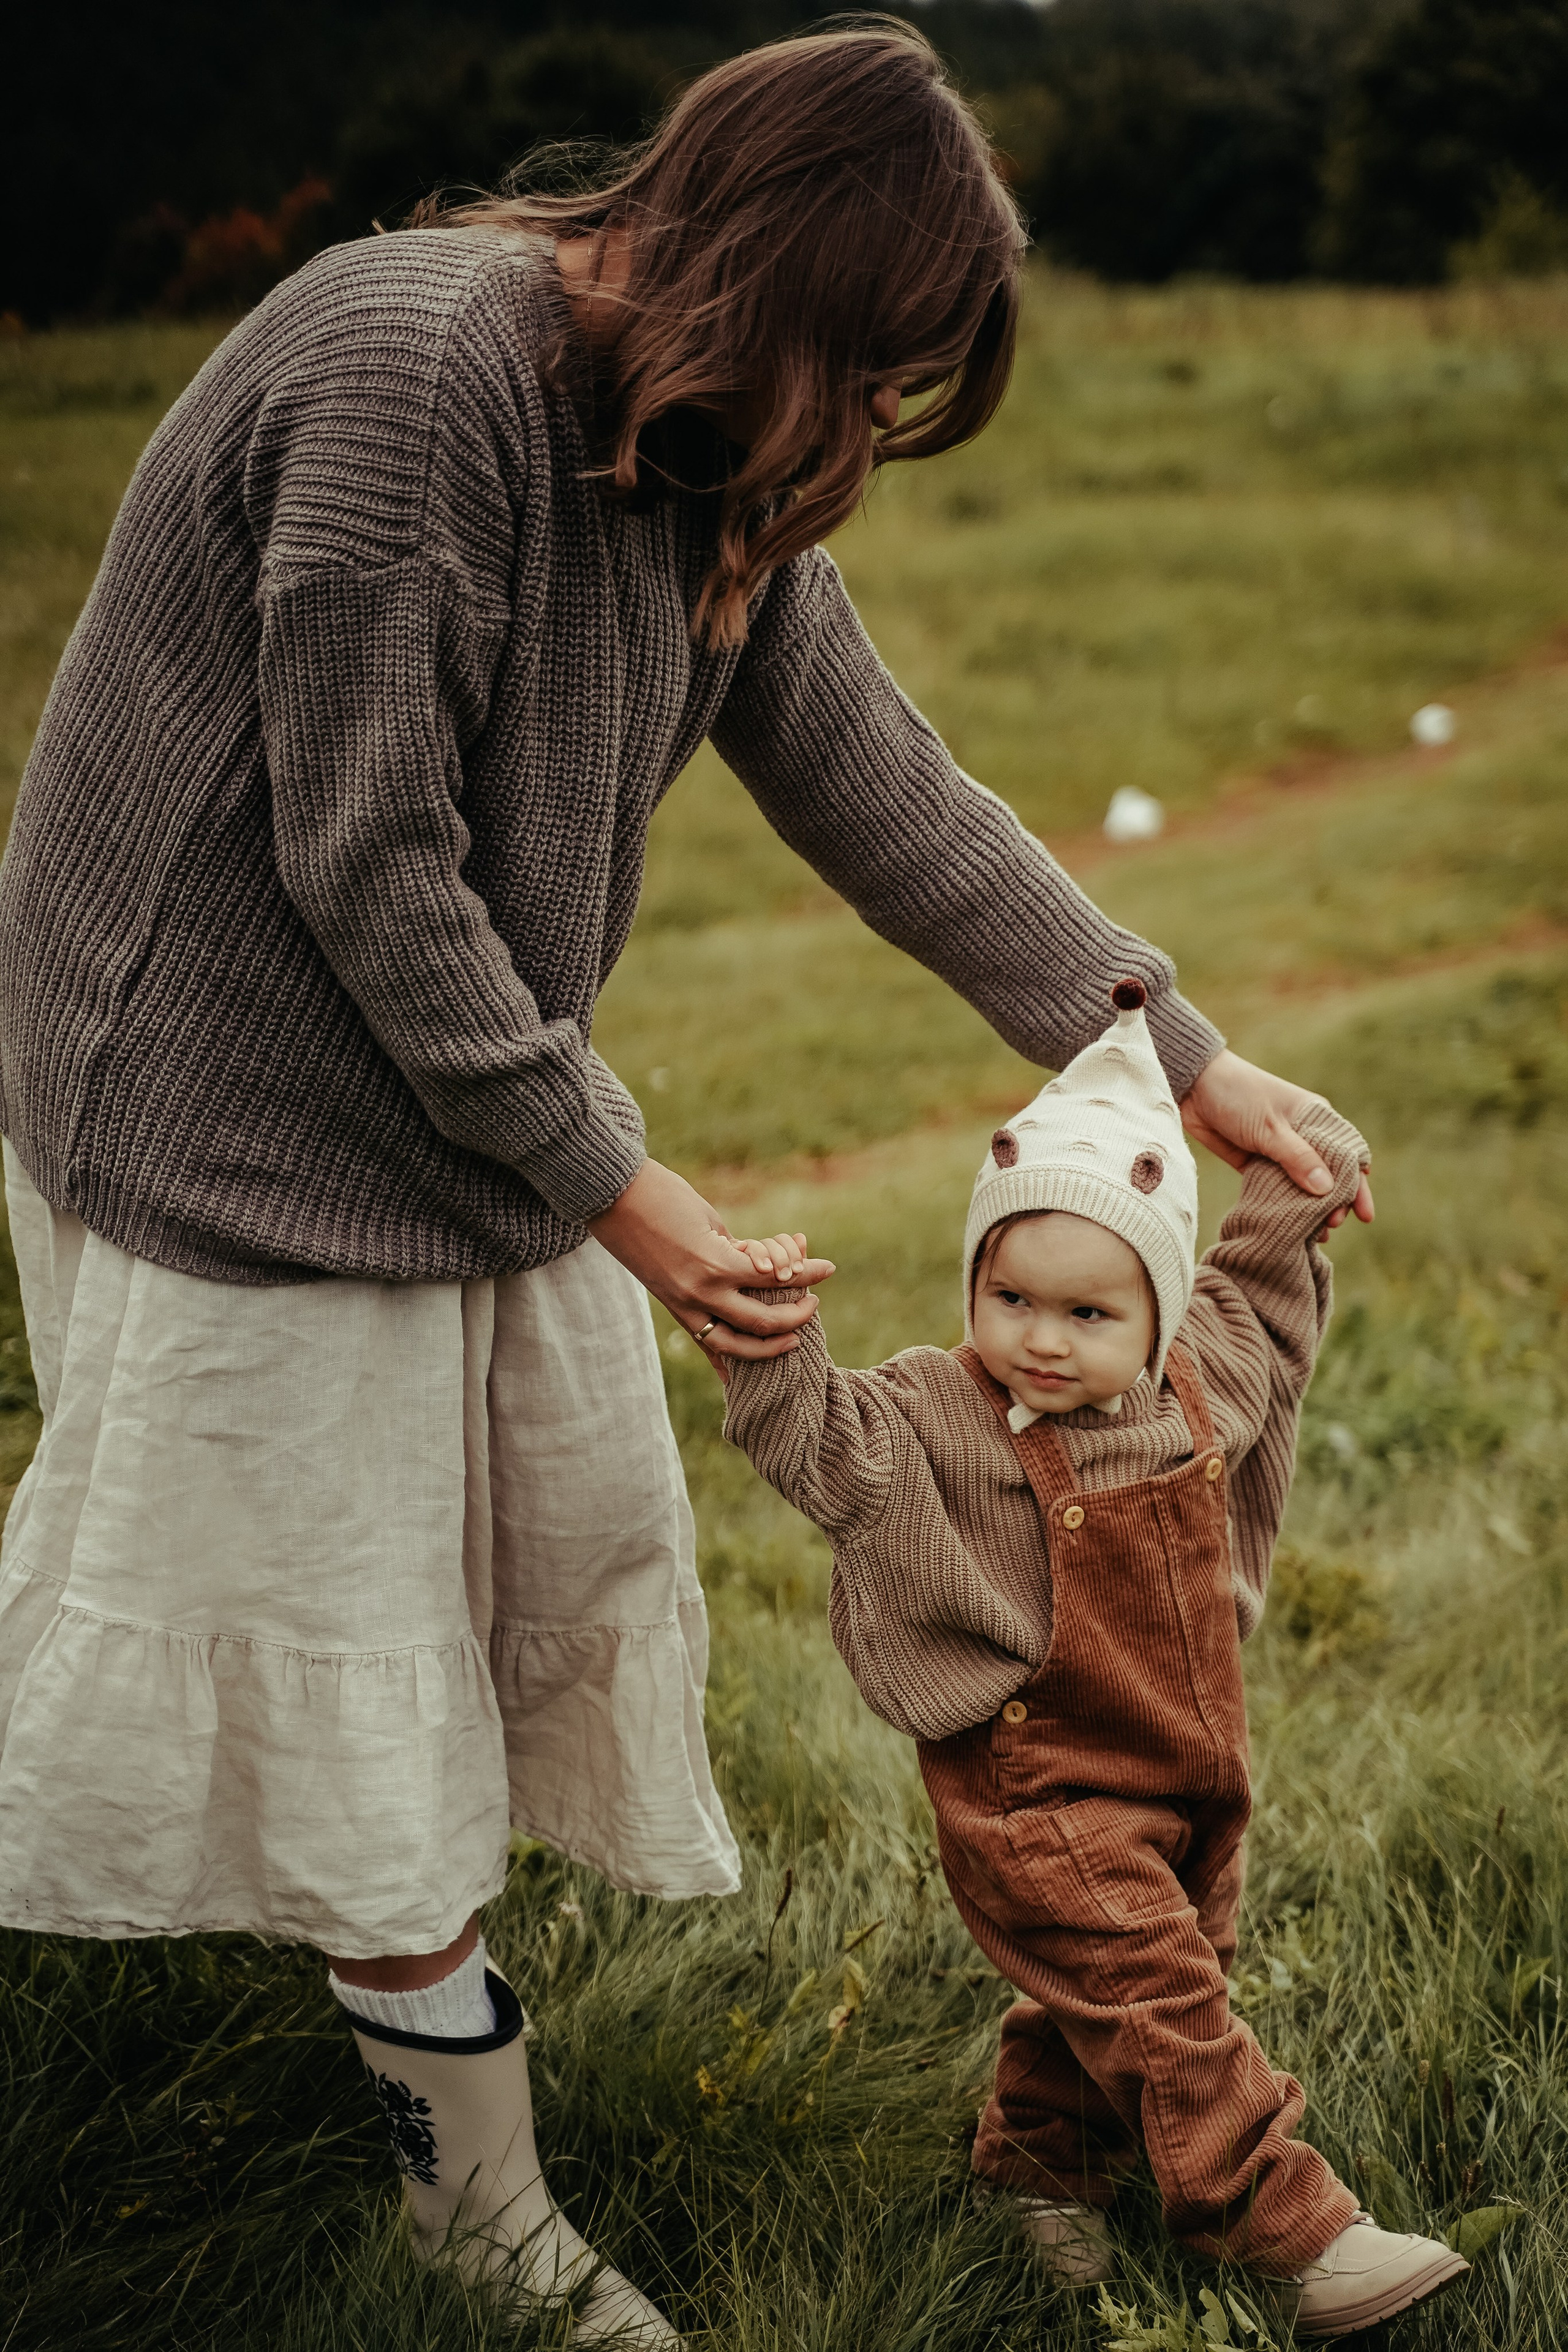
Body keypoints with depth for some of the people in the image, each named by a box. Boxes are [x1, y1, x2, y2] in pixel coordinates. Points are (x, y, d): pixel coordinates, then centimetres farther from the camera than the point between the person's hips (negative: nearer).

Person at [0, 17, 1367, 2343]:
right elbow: (363, 864, -25)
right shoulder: (410, 372, -26)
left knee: (575, 1542, 15)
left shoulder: (701, 447, 1)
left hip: (484, 1081, 9)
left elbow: (875, 776, 5)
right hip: (250, 1103, -9)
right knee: (356, 1654, 3)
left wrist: (1176, 1048, 3)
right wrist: (613, 1188, -19)